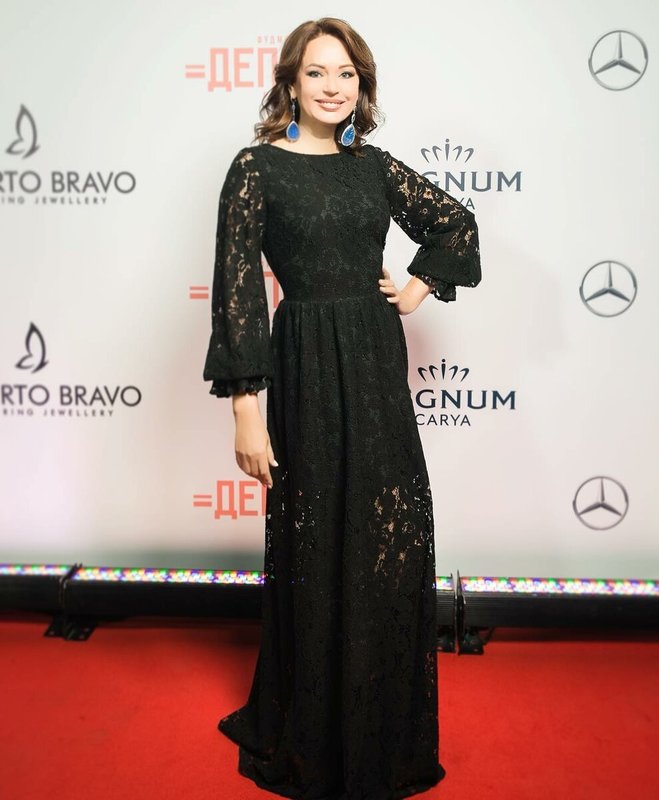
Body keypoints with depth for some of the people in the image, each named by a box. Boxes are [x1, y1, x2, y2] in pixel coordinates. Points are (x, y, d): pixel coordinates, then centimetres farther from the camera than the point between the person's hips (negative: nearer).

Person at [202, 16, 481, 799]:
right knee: (318, 551, 5)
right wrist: (246, 409, -17)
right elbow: (236, 289, -11)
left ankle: (386, 731, 35)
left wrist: (421, 284, 8)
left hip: (379, 361, 5)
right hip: (308, 367, -5)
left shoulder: (373, 165, 9)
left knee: (395, 539, 11)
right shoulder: (257, 167, -5)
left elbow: (456, 221, 23)